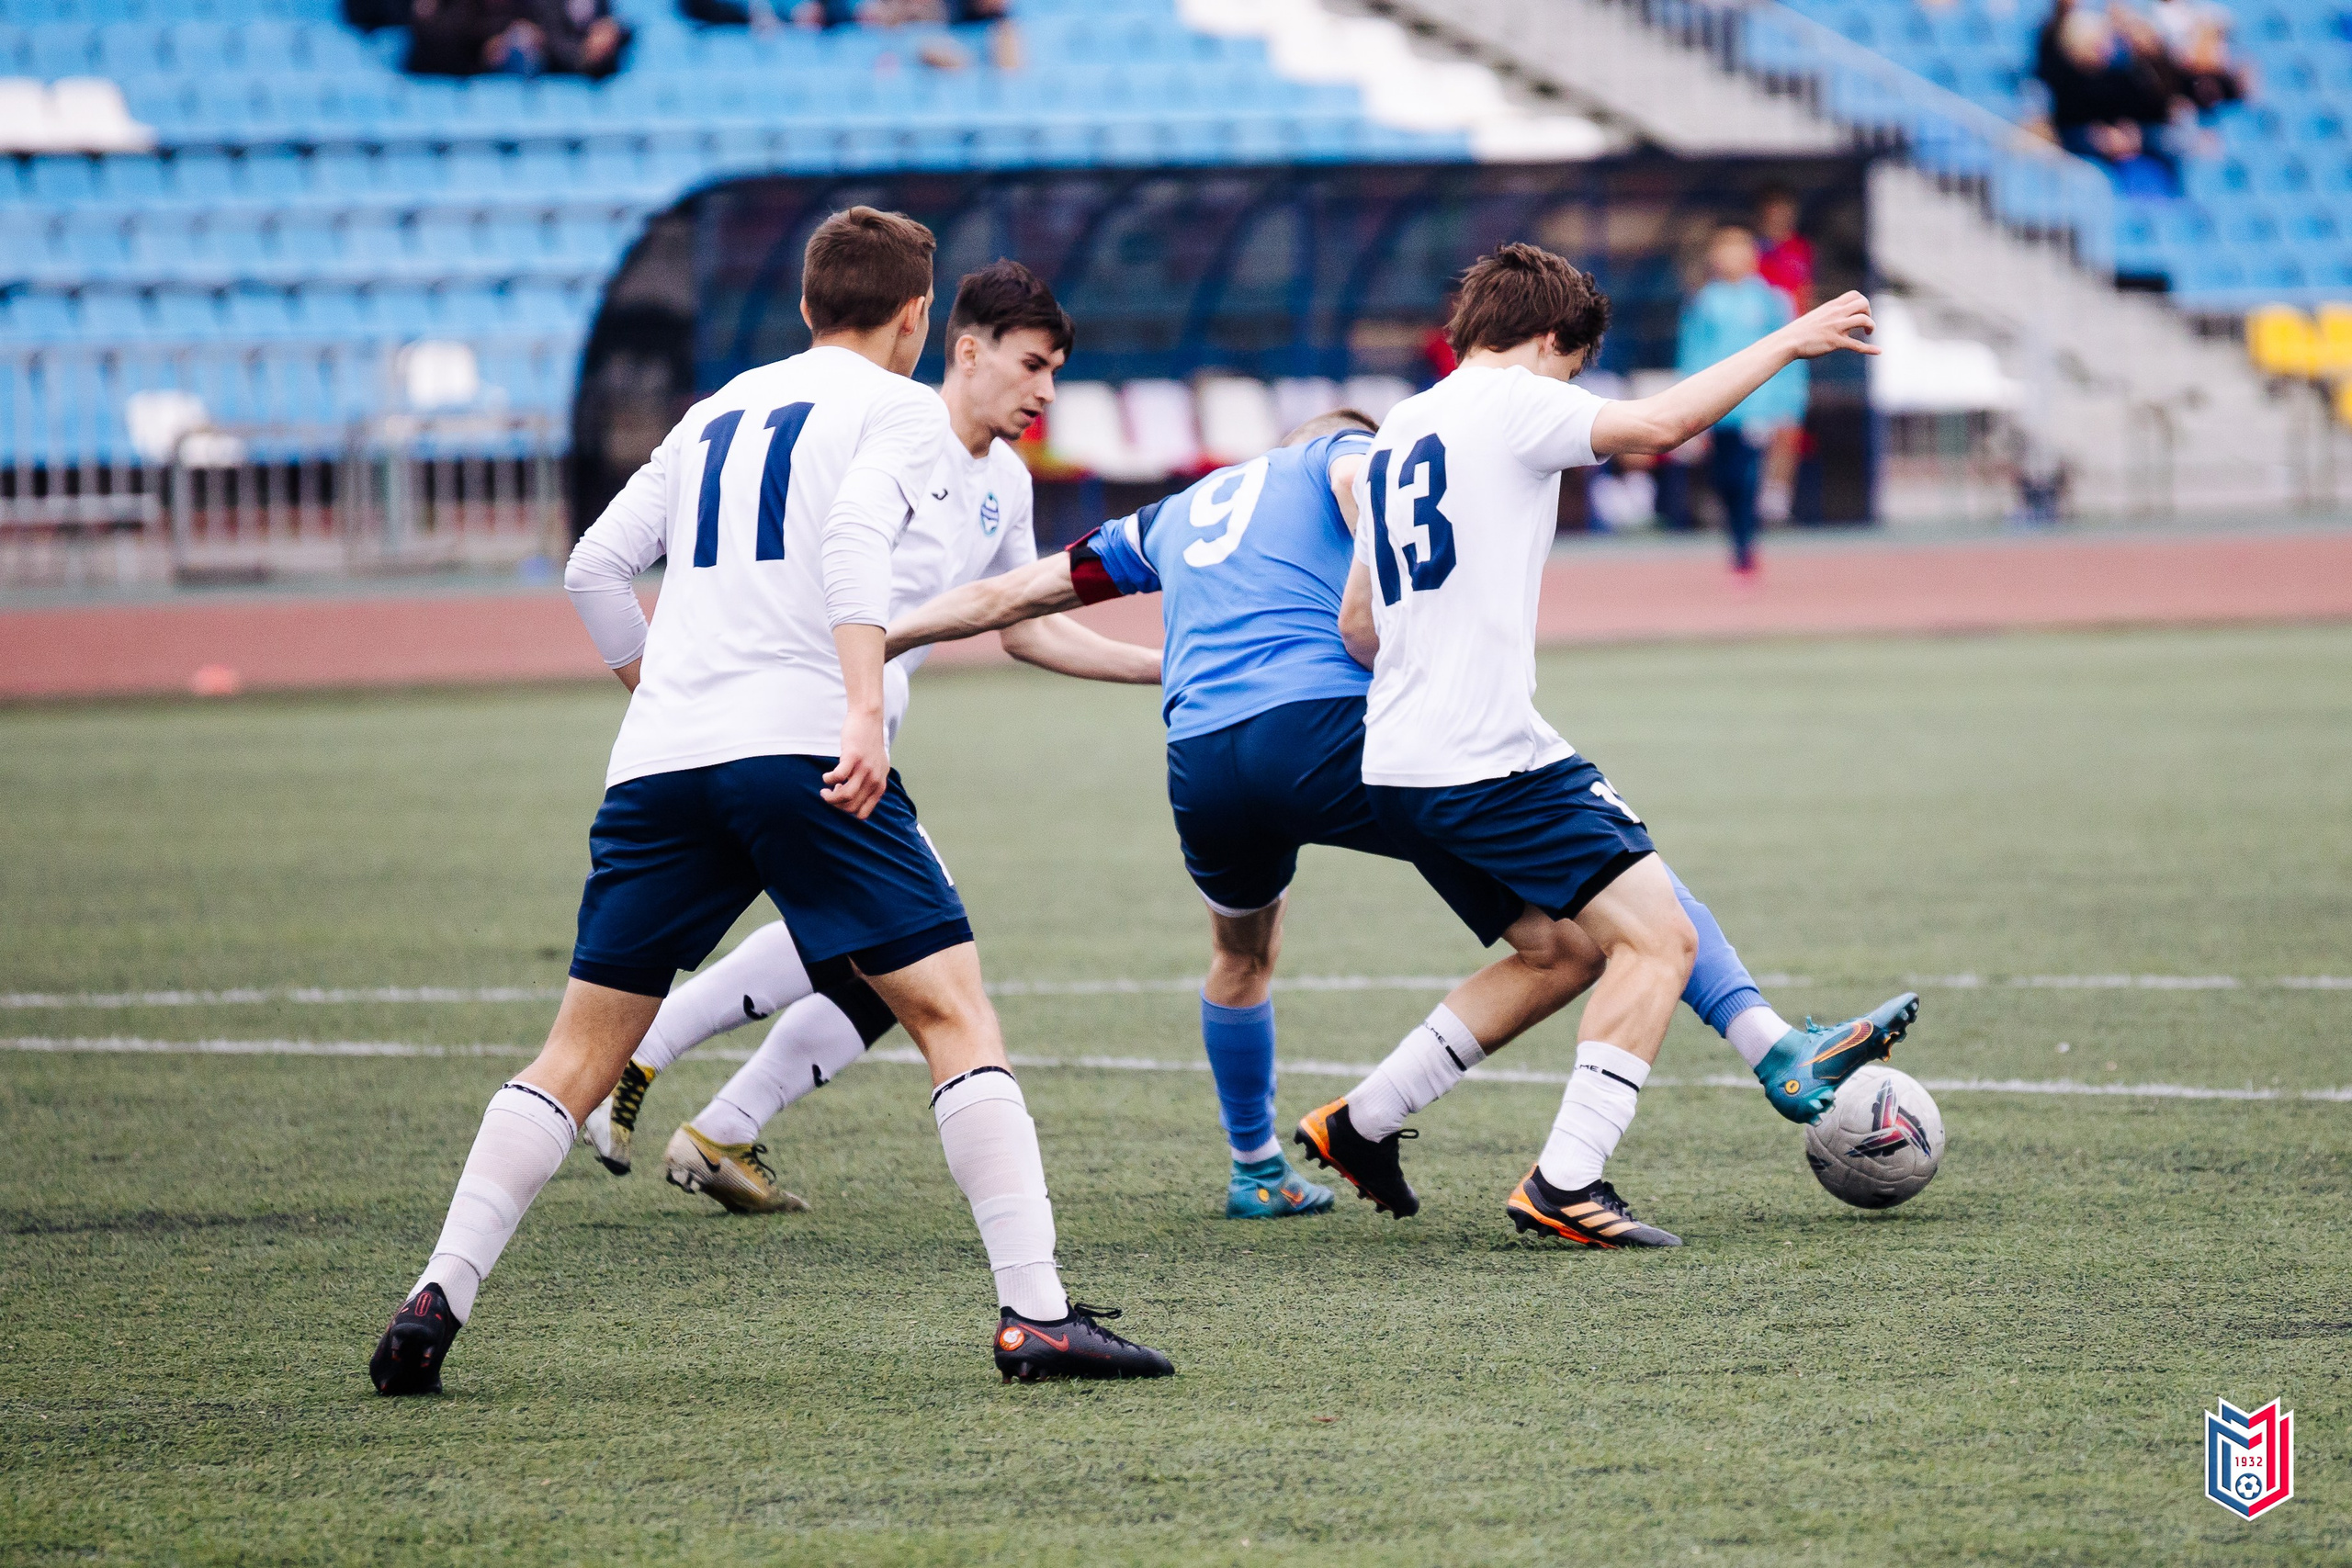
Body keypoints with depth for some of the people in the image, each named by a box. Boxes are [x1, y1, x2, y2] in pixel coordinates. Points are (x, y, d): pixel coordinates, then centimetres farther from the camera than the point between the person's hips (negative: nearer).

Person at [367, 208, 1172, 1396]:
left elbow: (594, 567, 24)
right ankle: (1034, 1312, -11)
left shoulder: (718, 412, 26)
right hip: (799, 748, -5)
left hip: (659, 762, 5)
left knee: (582, 1051, 11)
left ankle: (437, 1301, 3)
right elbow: (853, 535, -12)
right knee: (955, 1014, -2)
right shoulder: (898, 407, 8)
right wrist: (865, 711, -22)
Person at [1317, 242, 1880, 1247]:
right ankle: (1565, 1184, -17)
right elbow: (1663, 423, -19)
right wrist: (1788, 342, -8)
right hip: (1496, 763, -9)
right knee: (1659, 942, -9)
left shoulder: (1396, 431, 21)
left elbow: (1356, 624, 26)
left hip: (1397, 770, 10)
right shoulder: (1510, 403, -4)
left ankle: (1360, 1123, 23)